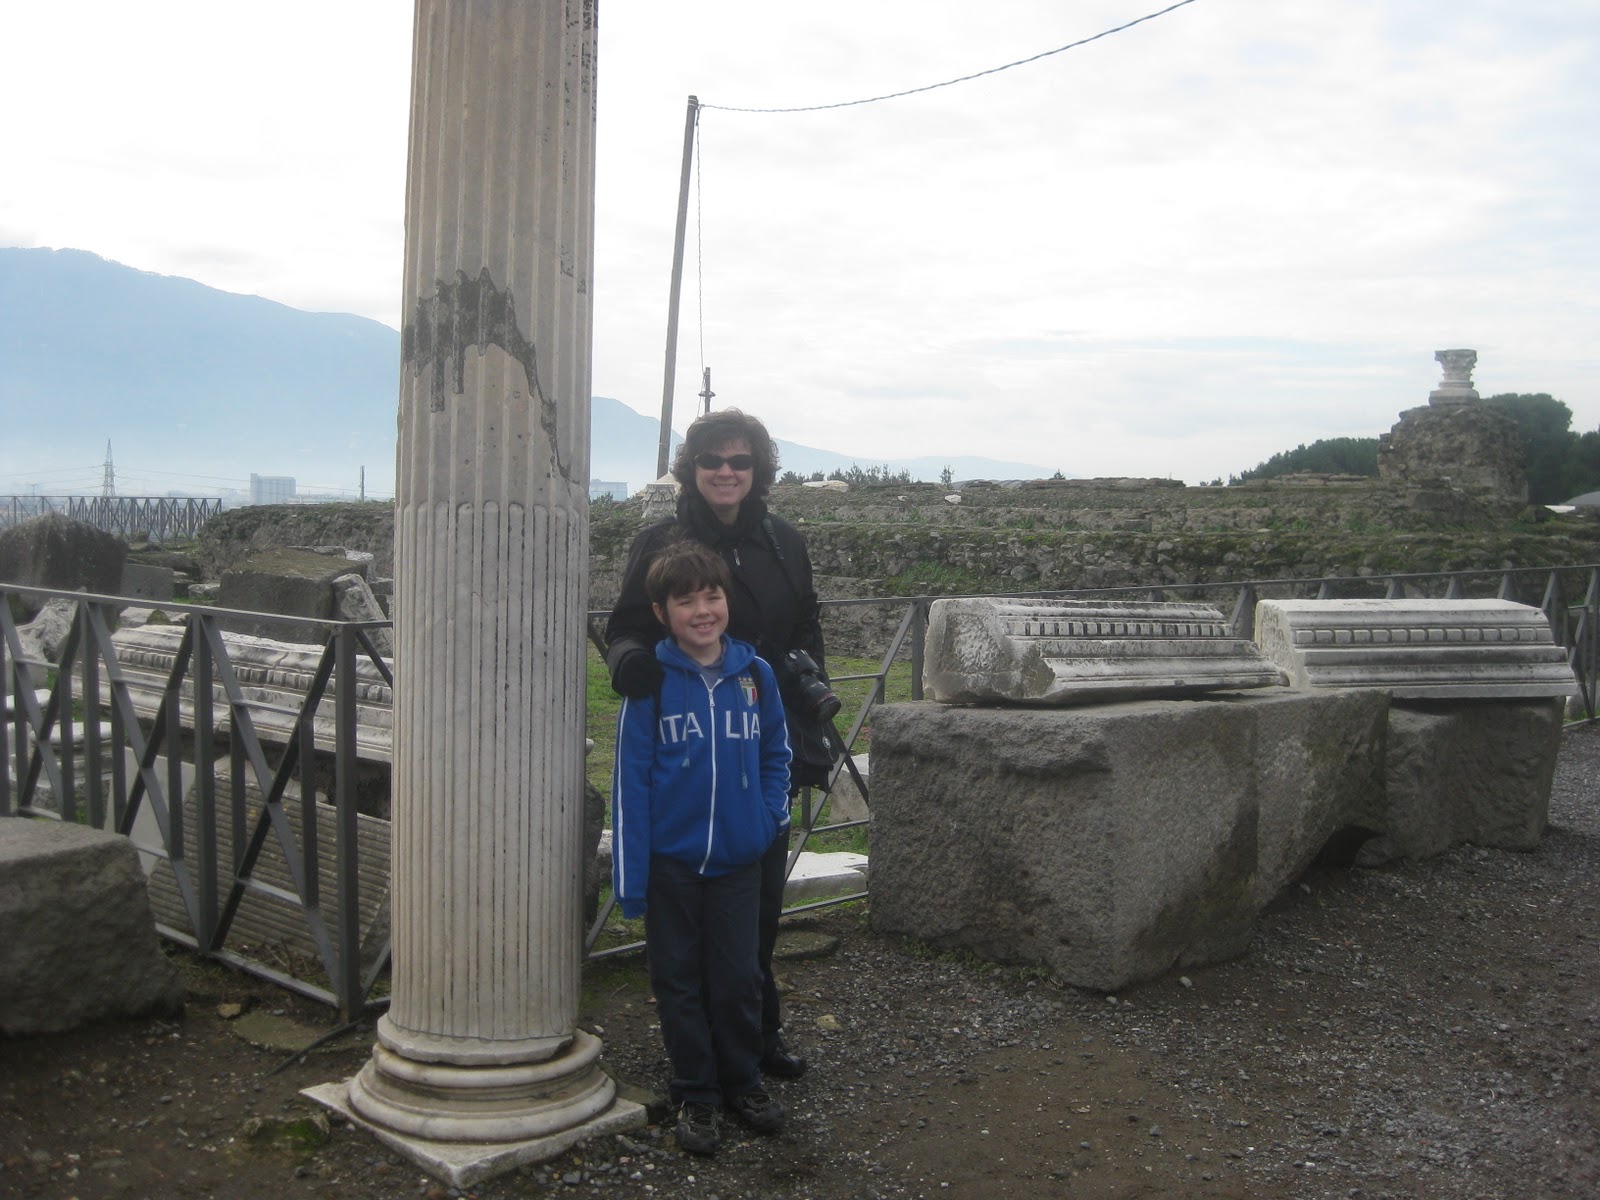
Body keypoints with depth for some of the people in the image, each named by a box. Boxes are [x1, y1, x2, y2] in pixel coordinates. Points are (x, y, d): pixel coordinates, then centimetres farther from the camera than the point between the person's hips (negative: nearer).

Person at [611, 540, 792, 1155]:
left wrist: (773, 814, -2)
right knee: (680, 981, 11)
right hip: (670, 861, -2)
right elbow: (630, 780, -8)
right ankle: (695, 1094, 26)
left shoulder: (755, 673, -2)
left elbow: (775, 752, 13)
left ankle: (742, 1080, 32)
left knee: (738, 978, 12)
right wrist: (630, 877, -9)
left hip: (738, 859, 2)